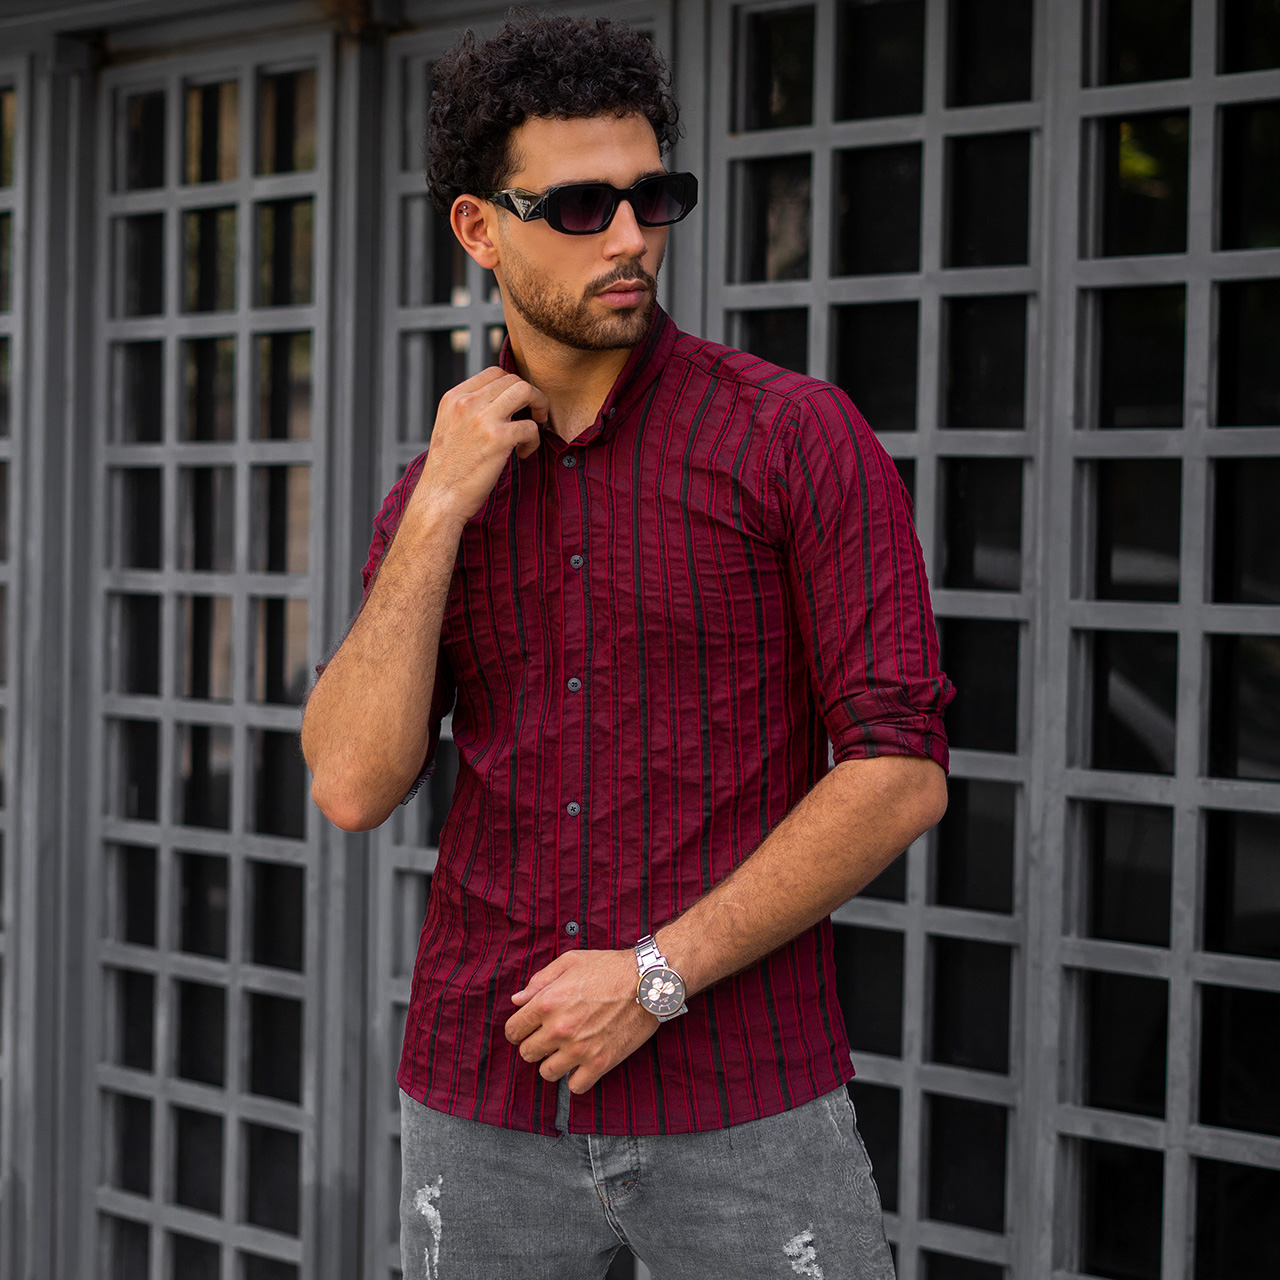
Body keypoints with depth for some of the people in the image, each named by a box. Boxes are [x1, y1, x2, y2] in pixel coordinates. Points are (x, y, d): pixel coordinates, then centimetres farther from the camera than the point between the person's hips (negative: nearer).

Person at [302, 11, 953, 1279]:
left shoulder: (797, 435, -5)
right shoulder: (433, 492, 8)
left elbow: (900, 772, -10)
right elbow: (353, 785, -3)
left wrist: (657, 975, -13)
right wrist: (440, 509, -10)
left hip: (741, 1101, -3)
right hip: (480, 1102, 4)